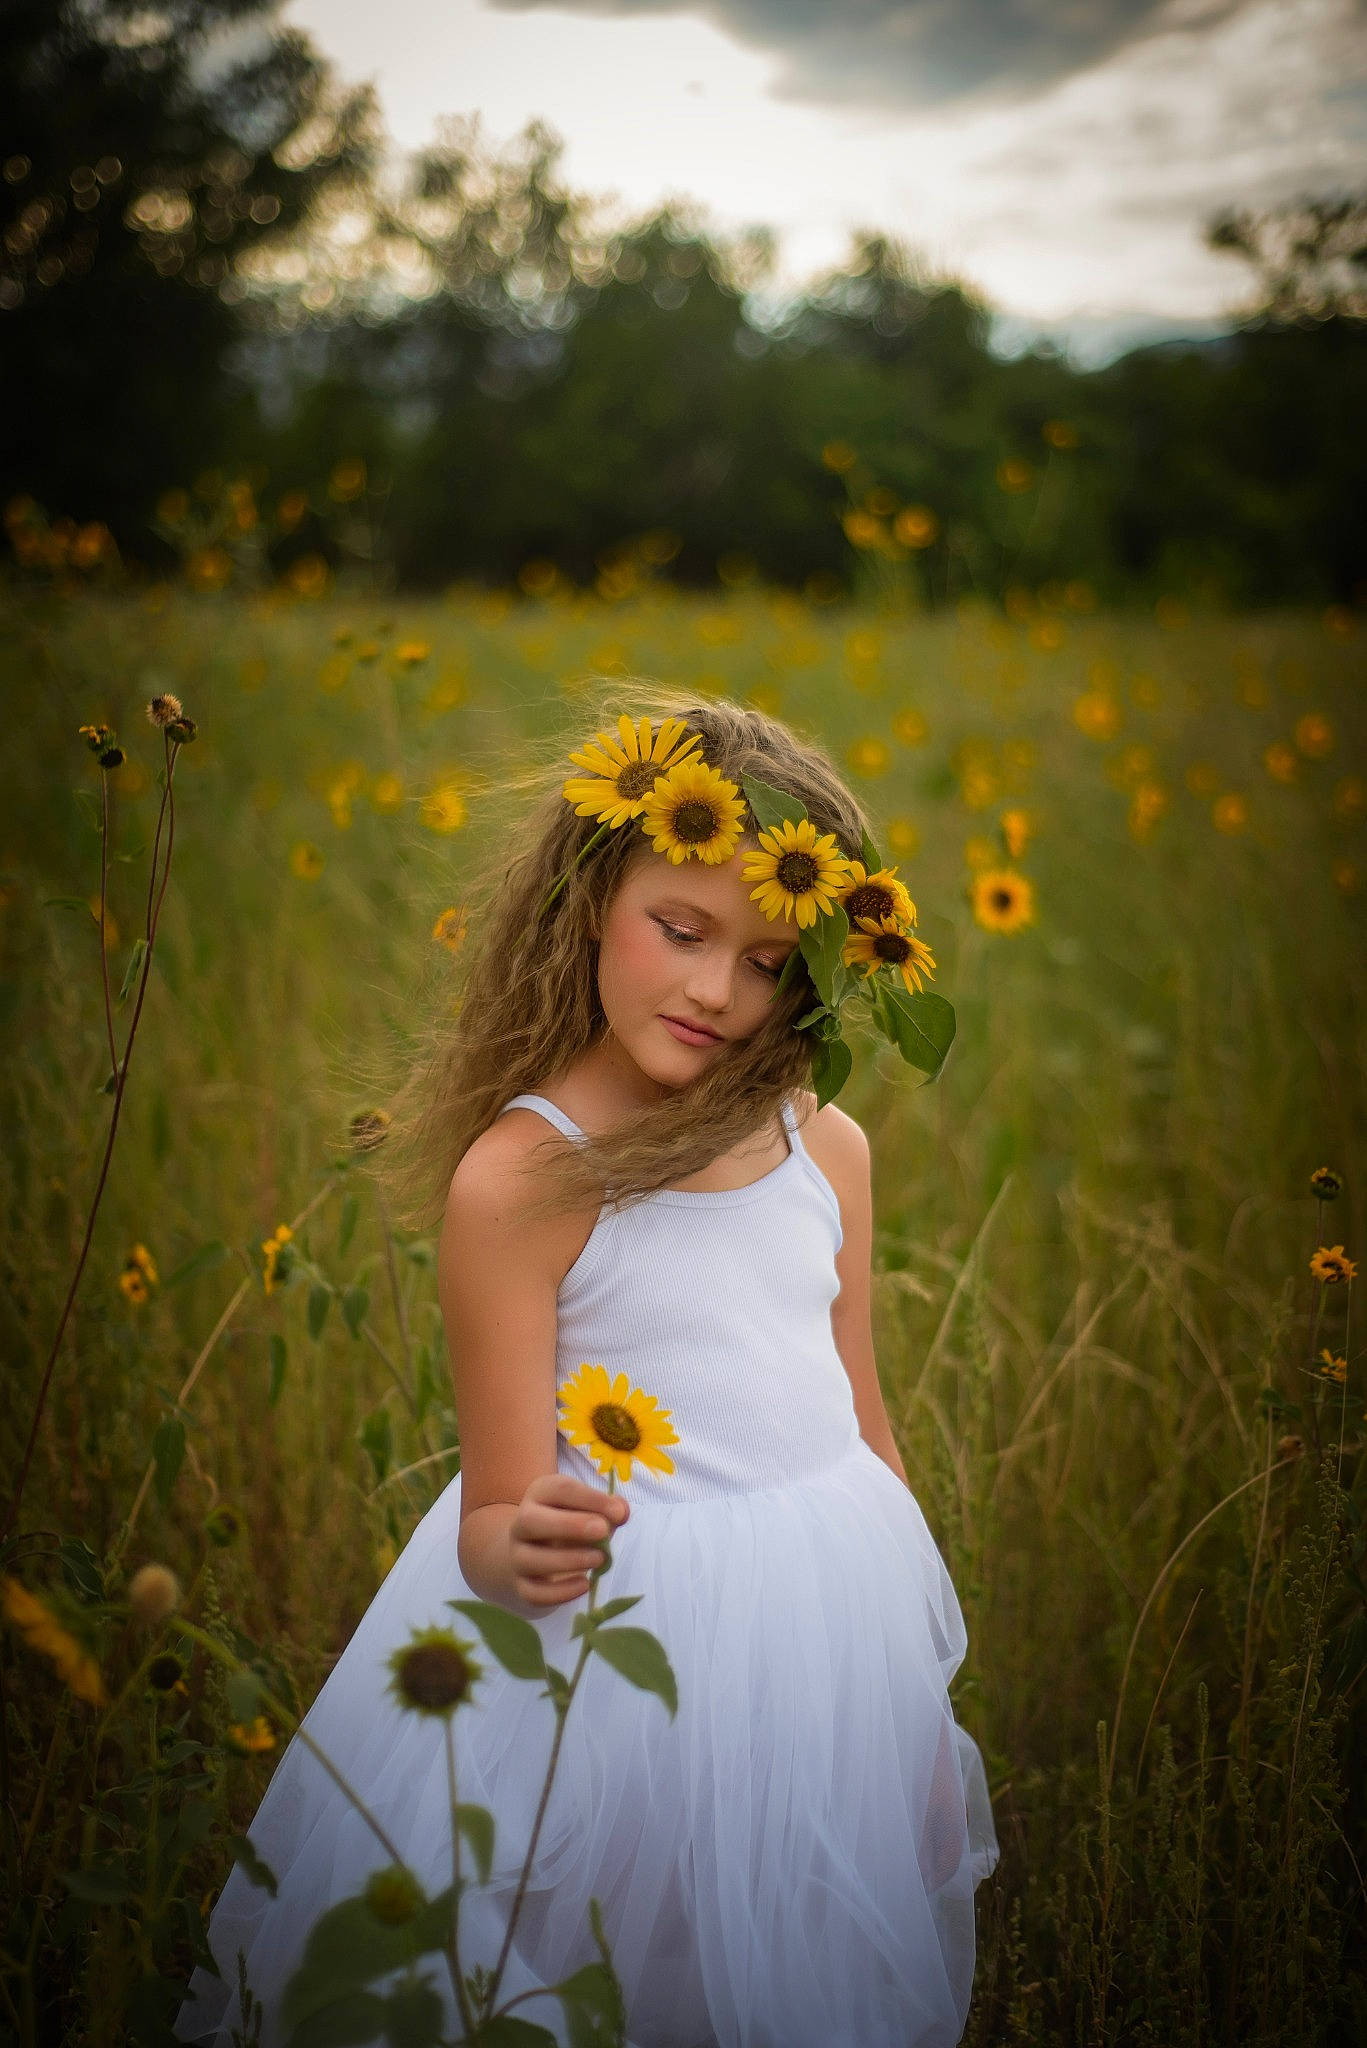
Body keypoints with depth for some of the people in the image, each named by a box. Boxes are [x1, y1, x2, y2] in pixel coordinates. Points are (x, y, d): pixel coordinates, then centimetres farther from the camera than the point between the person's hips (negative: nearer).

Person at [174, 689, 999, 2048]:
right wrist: (515, 1550, -35)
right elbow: (500, 1515, -13)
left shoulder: (828, 1151, 3)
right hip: (634, 1630, -5)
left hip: (837, 1621, 5)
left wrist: (930, 1666, 16)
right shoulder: (519, 1176, -14)